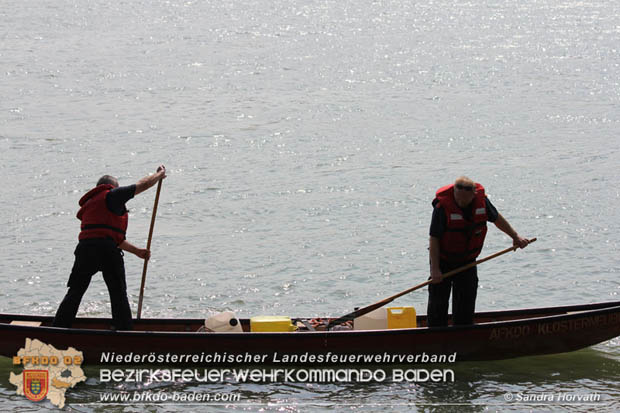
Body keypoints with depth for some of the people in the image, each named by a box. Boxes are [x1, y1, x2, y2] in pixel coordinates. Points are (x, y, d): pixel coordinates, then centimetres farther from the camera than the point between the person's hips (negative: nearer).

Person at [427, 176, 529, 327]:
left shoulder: (481, 200, -12)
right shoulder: (442, 206, -25)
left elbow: (496, 218, 10)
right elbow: (434, 239, -20)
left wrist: (515, 236, 17)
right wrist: (434, 269, -23)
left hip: (467, 262, 4)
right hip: (444, 261, -4)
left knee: (466, 302, 6)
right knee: (438, 302, 0)